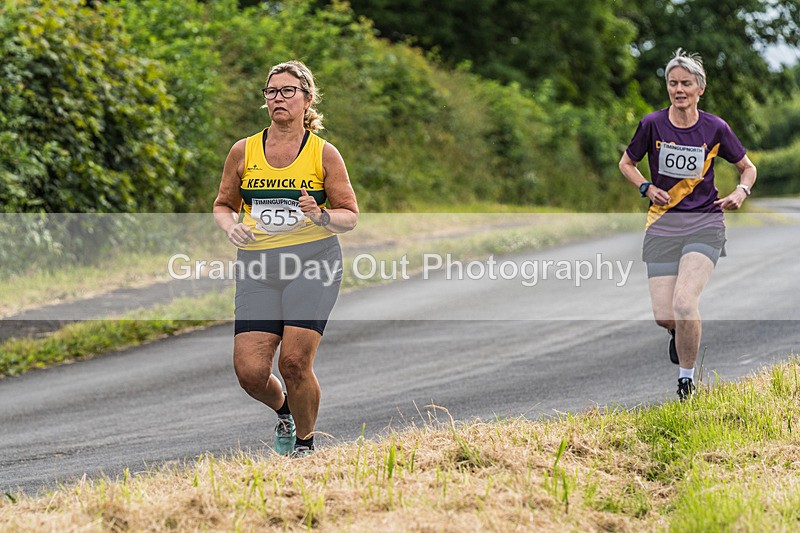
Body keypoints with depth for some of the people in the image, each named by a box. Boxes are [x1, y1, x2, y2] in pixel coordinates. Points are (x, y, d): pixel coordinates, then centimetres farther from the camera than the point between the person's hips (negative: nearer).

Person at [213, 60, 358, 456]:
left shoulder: (324, 154, 3)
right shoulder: (244, 152, 8)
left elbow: (350, 216, 5)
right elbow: (223, 205, 18)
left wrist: (320, 216, -16)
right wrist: (230, 225, -4)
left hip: (313, 263, -2)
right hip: (257, 267, 2)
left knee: (294, 362, -14)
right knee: (250, 372, -8)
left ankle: (305, 441, 11)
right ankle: (283, 410, 27)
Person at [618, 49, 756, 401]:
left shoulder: (715, 128, -2)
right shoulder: (653, 124, -2)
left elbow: (748, 167, 13)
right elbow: (626, 164, 13)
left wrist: (741, 191, -7)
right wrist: (647, 188, -5)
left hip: (704, 225, -1)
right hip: (663, 226, 1)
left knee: (684, 302, -21)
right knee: (663, 316, -6)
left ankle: (687, 376, 1)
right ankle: (678, 333, 34)